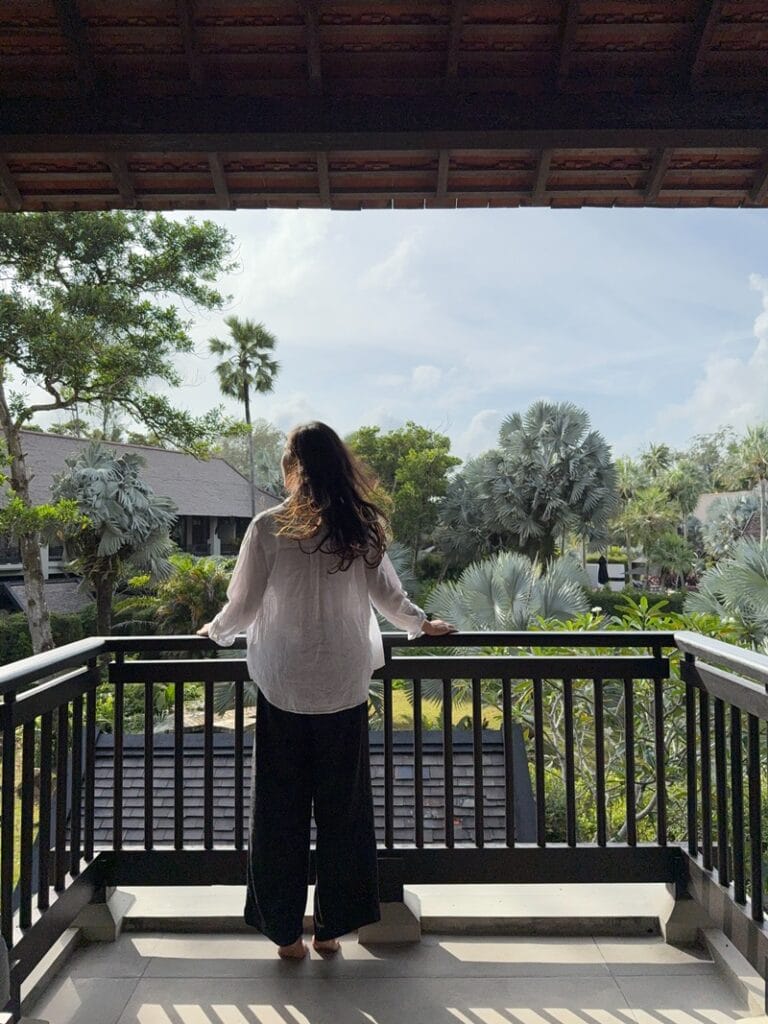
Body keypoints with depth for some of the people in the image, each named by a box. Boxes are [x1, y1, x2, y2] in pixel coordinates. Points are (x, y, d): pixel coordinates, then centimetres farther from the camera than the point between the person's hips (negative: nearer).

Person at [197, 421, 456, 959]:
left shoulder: (268, 527, -11)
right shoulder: (361, 528, -4)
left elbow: (243, 606, -5)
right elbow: (390, 596, 4)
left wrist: (216, 631, 16)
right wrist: (423, 625, 23)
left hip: (283, 688, -2)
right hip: (345, 687, 2)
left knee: (280, 812, 13)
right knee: (342, 809, 15)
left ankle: (287, 931, 25)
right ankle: (332, 927, 28)